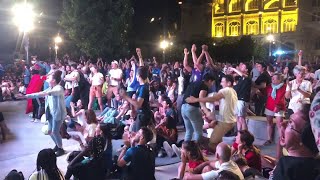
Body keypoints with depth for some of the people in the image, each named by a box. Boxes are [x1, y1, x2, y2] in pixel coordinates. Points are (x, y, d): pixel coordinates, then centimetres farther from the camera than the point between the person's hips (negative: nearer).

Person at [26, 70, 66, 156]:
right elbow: (39, 94, 19)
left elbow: (55, 92, -35)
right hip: (51, 113, 9)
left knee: (55, 131, -8)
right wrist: (26, 95, 17)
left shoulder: (59, 88, -12)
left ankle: (60, 149, 7)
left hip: (58, 113, -9)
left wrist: (47, 93, -54)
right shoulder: (49, 89, 15)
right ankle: (57, 145, 31)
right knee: (50, 131, 12)